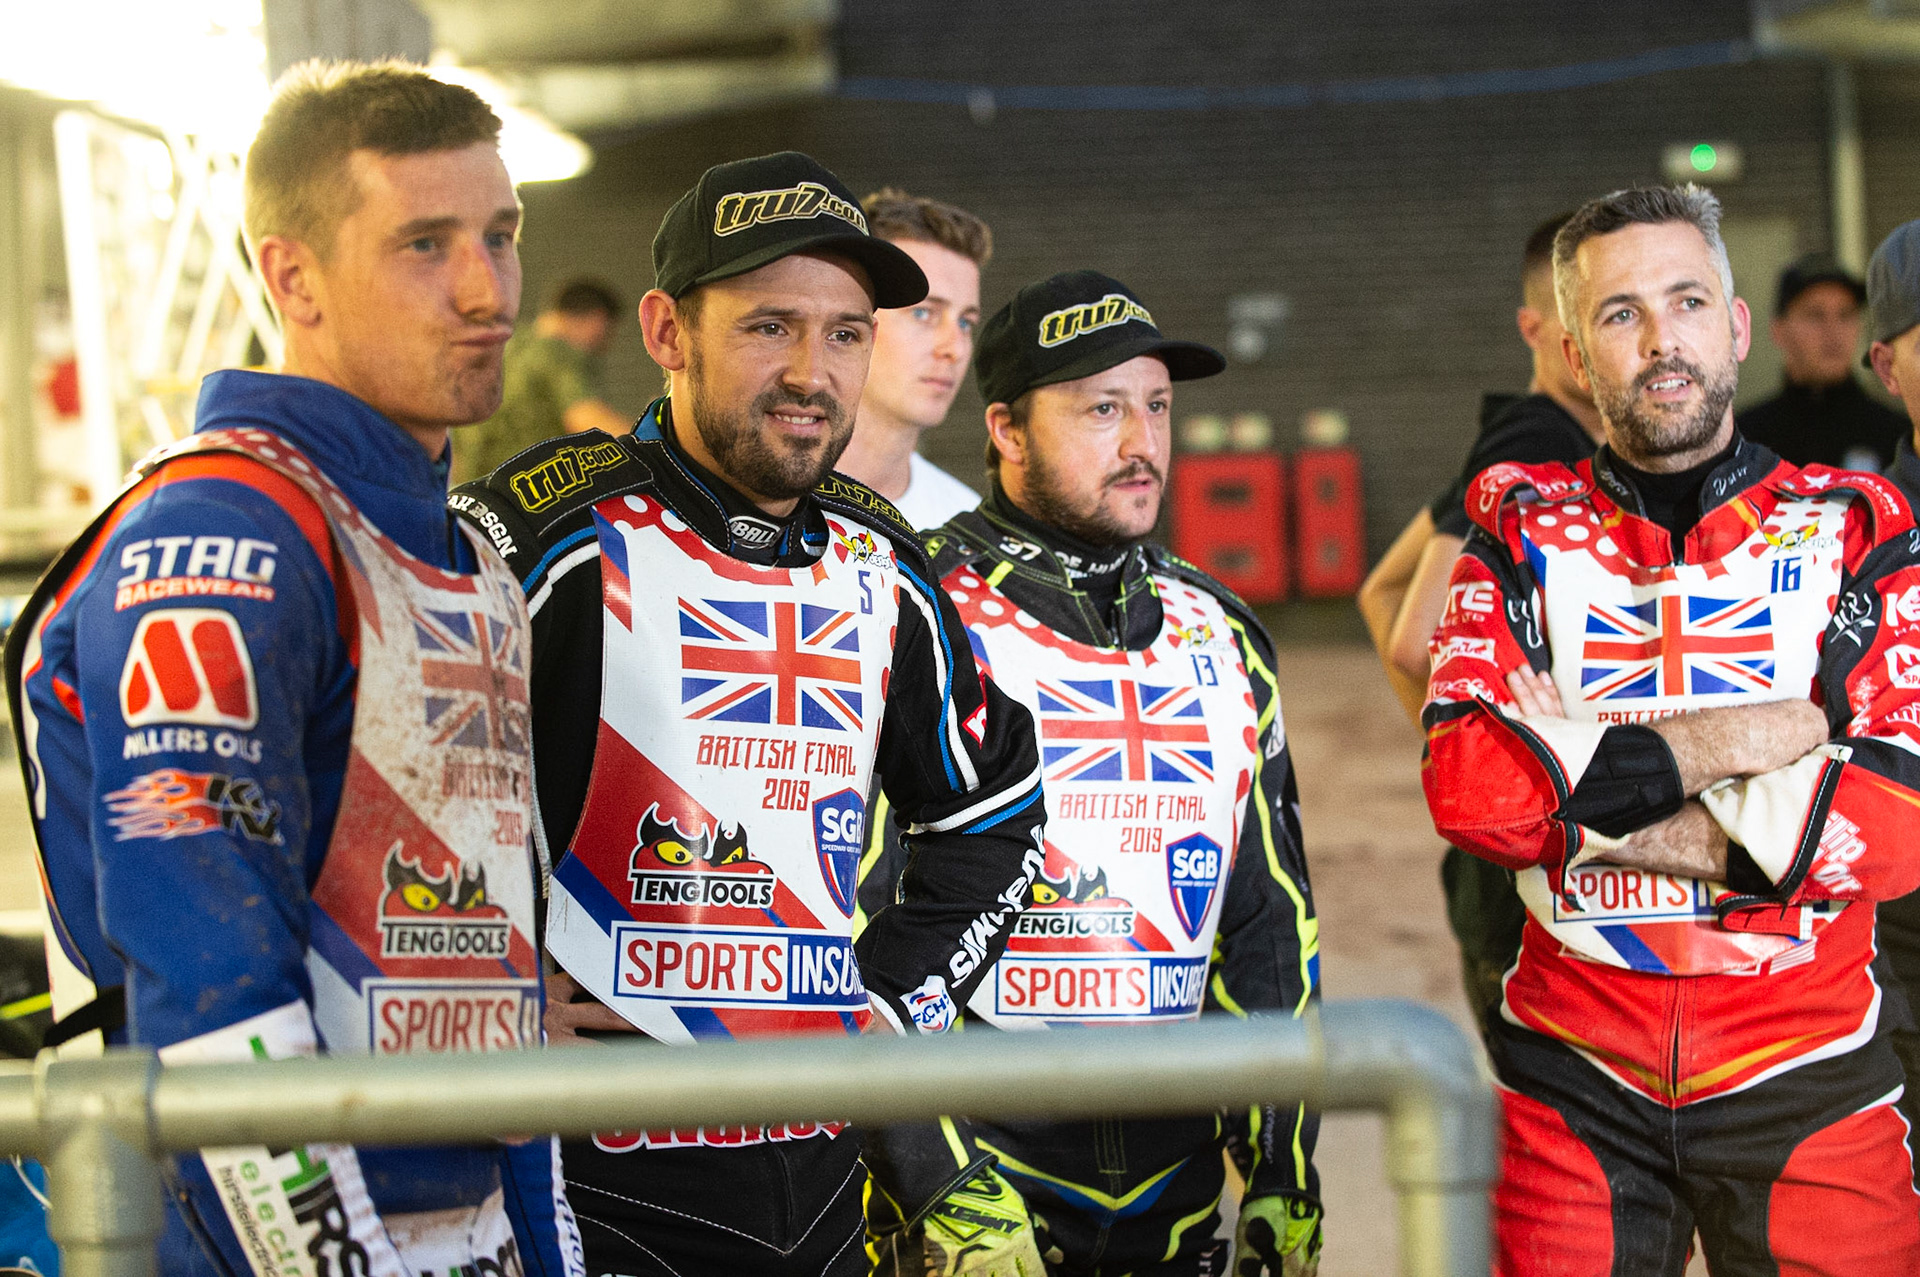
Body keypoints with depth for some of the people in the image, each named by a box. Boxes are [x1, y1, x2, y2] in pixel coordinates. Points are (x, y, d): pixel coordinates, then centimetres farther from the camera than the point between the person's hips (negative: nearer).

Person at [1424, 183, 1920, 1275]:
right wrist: (1740, 740, -13)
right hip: (1576, 1076, 0)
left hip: (1806, 1071, 0)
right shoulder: (1525, 535, 5)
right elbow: (1468, 791, -11)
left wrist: (1579, 796, -11)